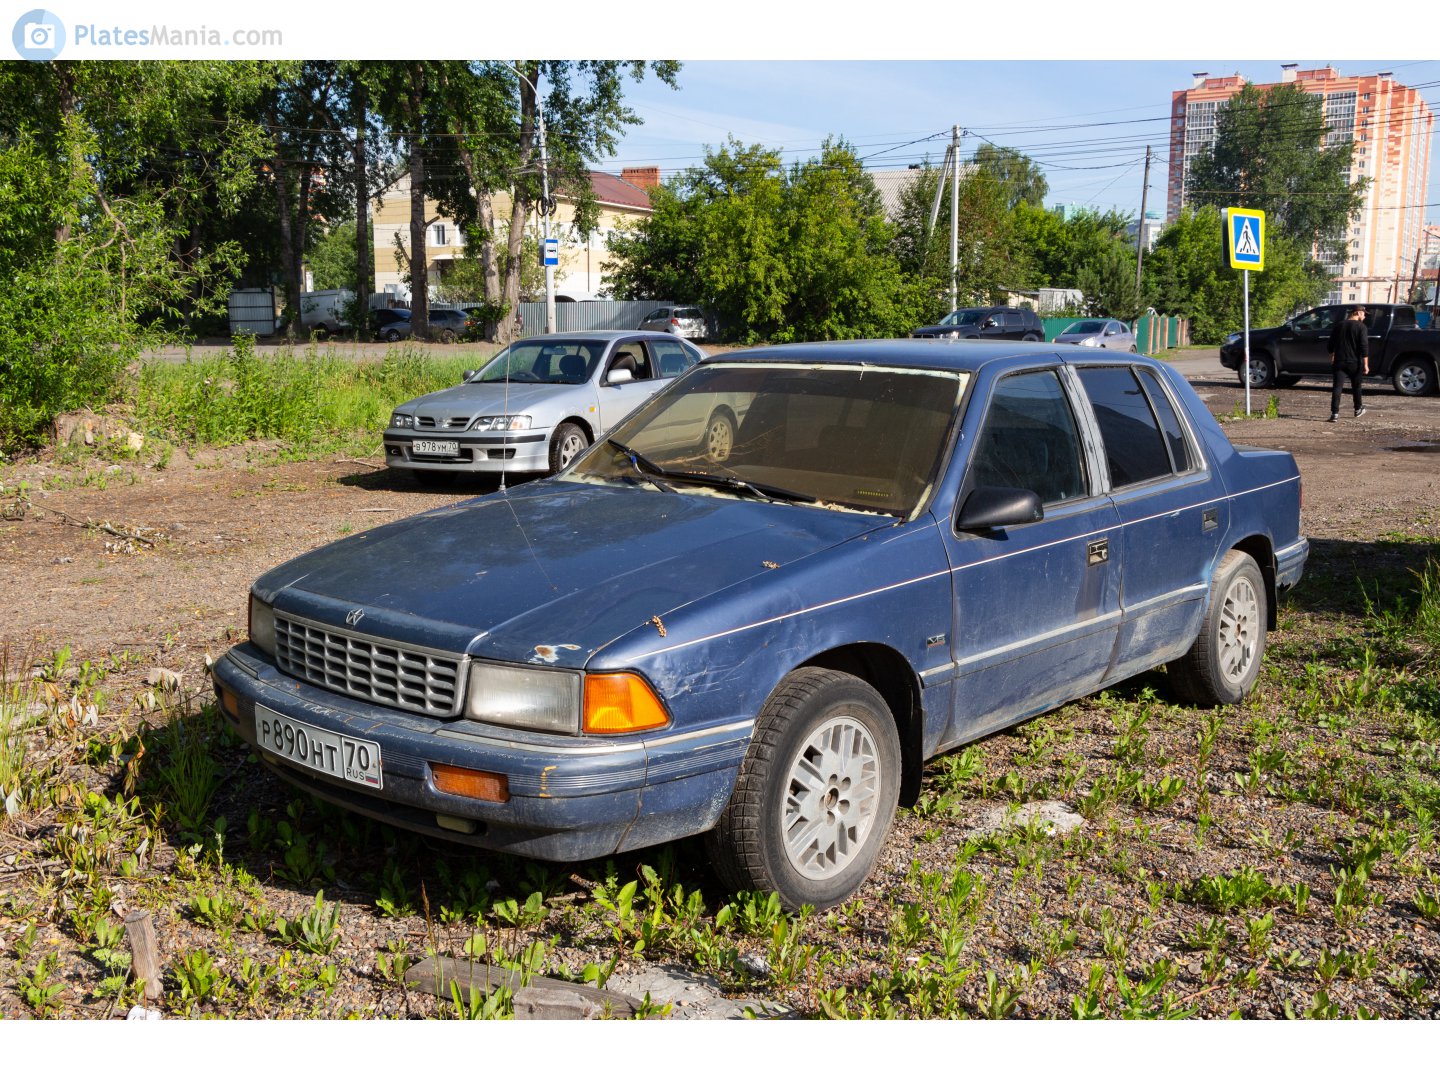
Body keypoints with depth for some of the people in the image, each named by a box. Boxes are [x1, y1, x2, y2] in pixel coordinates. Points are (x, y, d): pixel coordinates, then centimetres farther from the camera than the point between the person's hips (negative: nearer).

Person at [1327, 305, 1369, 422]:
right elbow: (1364, 346, -12)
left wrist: (1332, 359, 29)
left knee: (1337, 387, -5)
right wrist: (1365, 364, -10)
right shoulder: (1360, 326, -6)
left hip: (1339, 362, 2)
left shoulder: (1339, 325, 9)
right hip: (1355, 363, -2)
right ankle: (1358, 409, 33)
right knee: (1356, 386, 17)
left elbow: (1331, 345, 16)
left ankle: (1335, 413, -16)